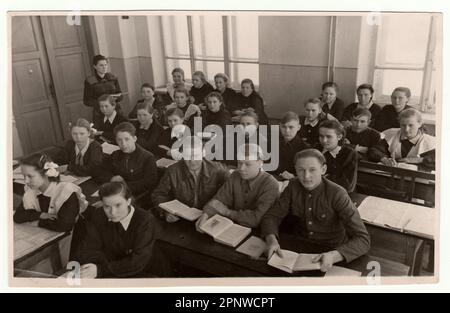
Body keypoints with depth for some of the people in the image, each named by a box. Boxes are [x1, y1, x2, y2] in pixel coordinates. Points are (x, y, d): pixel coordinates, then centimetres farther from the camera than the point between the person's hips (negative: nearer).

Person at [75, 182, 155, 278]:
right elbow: (86, 251, -7)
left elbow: (137, 262, -21)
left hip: (138, 275, -3)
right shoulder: (98, 216, -4)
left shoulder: (144, 221, -16)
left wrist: (100, 270, -26)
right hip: (107, 275, 4)